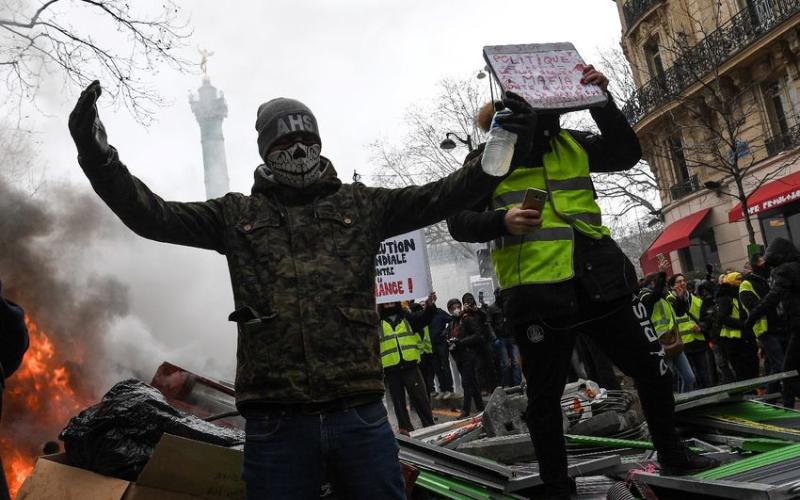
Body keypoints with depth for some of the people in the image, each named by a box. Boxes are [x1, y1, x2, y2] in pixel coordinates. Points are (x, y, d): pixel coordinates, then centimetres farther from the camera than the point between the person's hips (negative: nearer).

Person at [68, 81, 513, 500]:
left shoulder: (360, 205, 12)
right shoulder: (238, 214, 12)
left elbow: (439, 197, 5)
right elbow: (153, 215, 6)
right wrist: (99, 157, -6)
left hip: (360, 417, 1)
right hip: (276, 423, 0)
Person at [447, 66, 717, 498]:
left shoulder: (571, 144, 13)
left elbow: (627, 154, 5)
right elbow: (458, 222, -4)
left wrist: (602, 103, -7)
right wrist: (500, 222, -24)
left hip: (598, 279, 5)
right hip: (536, 292, -4)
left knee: (653, 367, 13)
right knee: (545, 396, 6)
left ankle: (672, 455, 37)